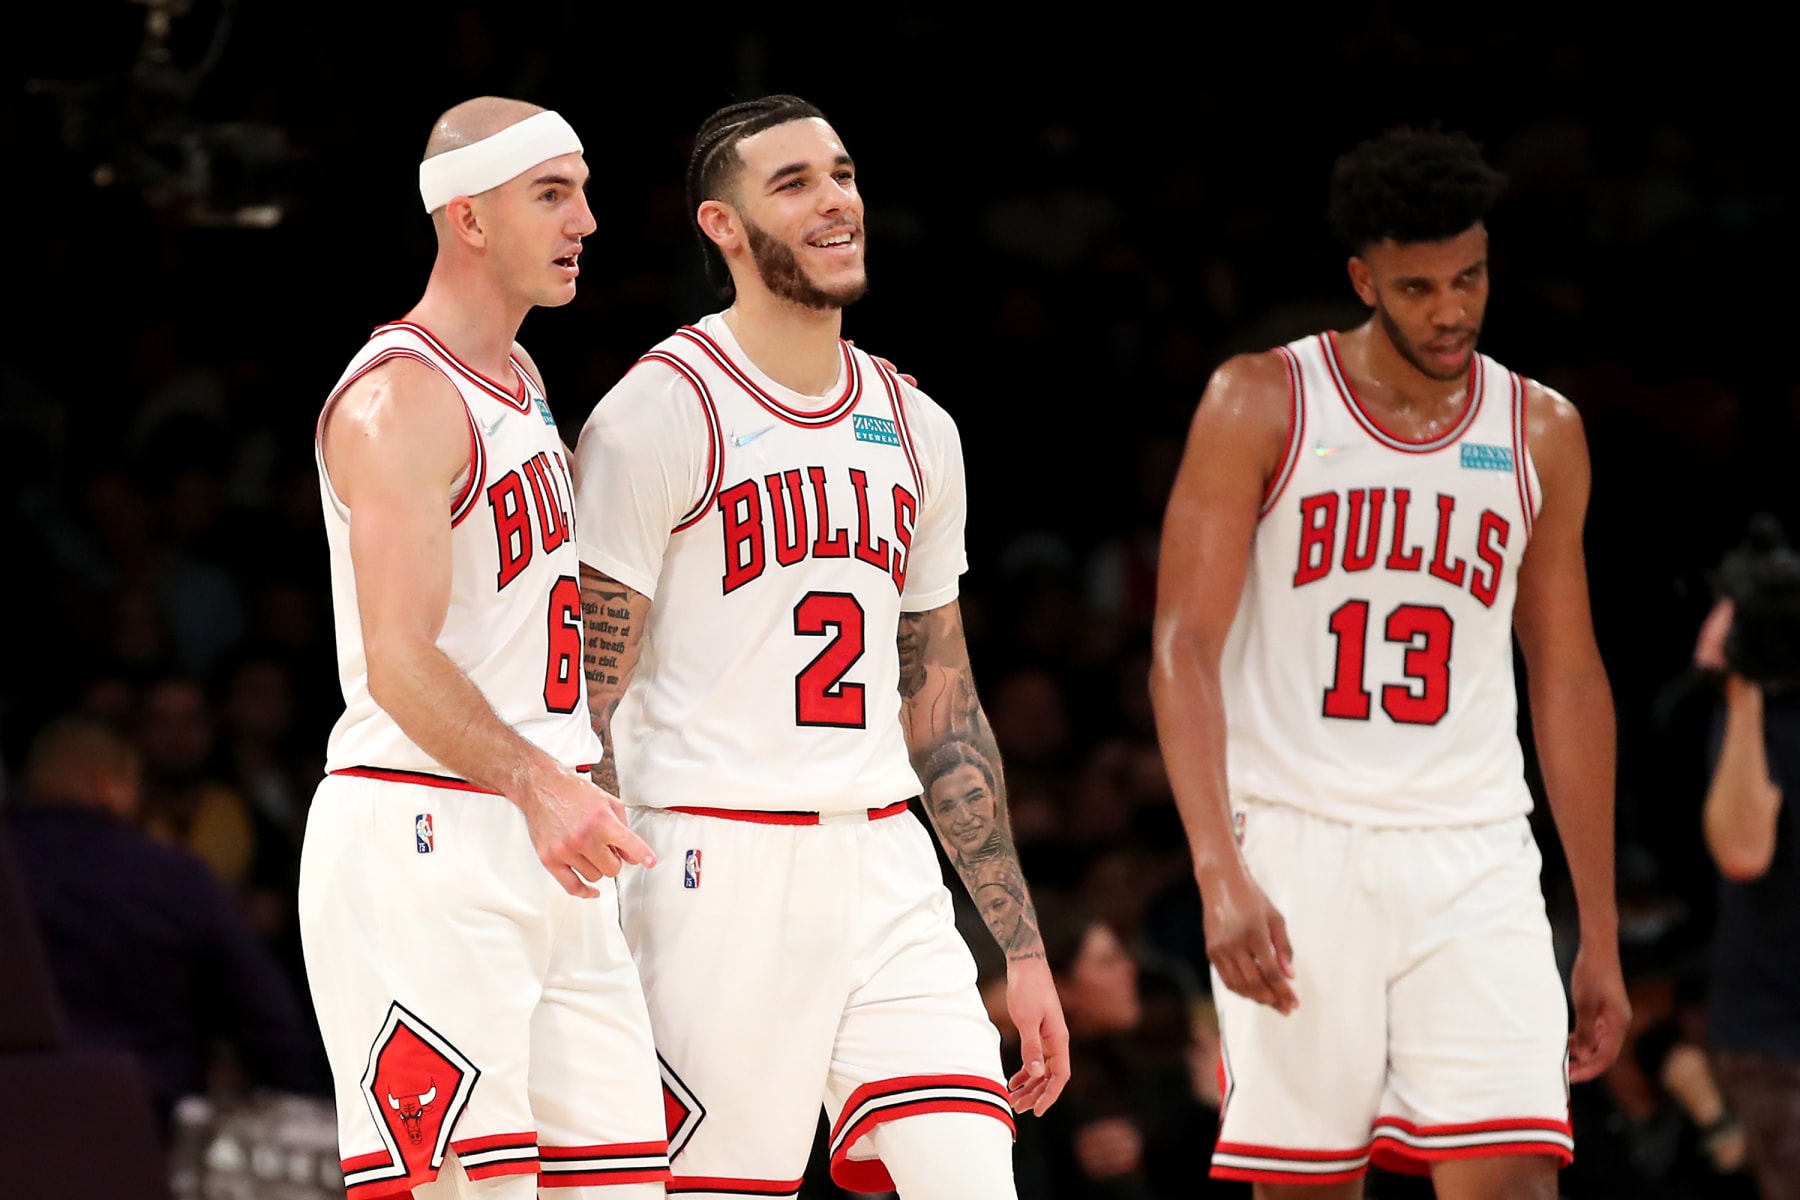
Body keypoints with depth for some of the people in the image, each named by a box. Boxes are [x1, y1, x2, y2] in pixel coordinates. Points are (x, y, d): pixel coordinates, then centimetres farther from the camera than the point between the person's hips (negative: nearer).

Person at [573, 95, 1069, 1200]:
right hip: (719, 865, -6)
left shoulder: (916, 432, 15)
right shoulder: (660, 415, -5)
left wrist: (1023, 947, 17)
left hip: (885, 862, 6)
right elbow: (586, 697, -8)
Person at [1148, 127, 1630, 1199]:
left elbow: (1569, 680, 16)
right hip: (1296, 851, -2)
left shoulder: (1542, 434, 10)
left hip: (1474, 866, 2)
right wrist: (1221, 873, -19)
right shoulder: (1263, 404, -1)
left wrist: (1602, 935, 13)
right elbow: (1186, 647, -6)